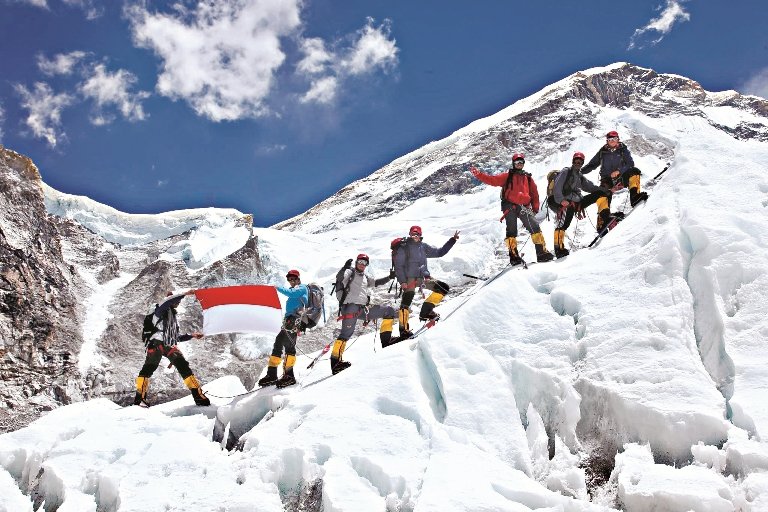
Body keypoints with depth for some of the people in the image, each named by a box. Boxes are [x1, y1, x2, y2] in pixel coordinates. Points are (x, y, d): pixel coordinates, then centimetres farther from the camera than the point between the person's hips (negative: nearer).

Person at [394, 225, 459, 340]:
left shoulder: (423, 246, 17)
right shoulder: (403, 247, 2)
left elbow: (440, 252, 21)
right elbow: (398, 266, -2)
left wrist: (452, 240, 16)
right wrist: (402, 281, -13)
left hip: (423, 277, 6)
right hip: (409, 279, -6)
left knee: (443, 288, -5)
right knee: (406, 304, -18)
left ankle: (426, 312, -1)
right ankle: (403, 330, -13)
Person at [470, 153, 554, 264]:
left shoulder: (528, 178, 20)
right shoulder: (507, 176, 12)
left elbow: (534, 193, 20)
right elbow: (492, 180, 4)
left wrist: (535, 208, 9)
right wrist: (477, 174, -7)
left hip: (524, 207, 2)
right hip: (510, 206, -2)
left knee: (535, 227, -8)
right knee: (511, 232, -4)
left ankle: (542, 252, -6)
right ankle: (514, 256, -3)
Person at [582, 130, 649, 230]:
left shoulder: (623, 150, 7)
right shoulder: (603, 152, 10)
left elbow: (630, 164, -2)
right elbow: (592, 165, 16)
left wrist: (619, 171, -19)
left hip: (621, 177, 0)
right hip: (607, 179, 0)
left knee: (634, 171, -27)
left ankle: (635, 196, -40)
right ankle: (603, 218, -43)